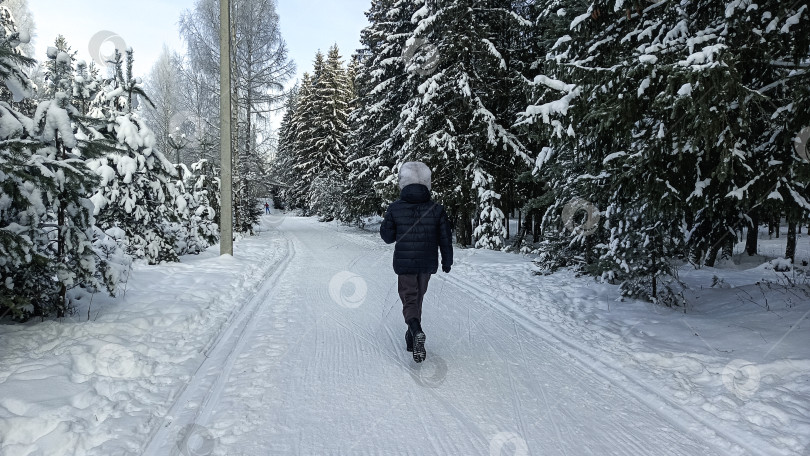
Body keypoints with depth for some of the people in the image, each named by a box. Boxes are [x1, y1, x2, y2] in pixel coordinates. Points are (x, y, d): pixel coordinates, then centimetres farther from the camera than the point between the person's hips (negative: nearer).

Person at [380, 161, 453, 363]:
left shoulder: (395, 209, -10)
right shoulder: (436, 209, -6)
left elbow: (387, 236, -1)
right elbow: (445, 238, -1)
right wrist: (447, 261, 12)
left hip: (404, 263, -2)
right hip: (427, 263, 2)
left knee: (409, 299, 5)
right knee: (418, 297, 20)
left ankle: (416, 332, -25)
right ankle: (411, 339, 32)